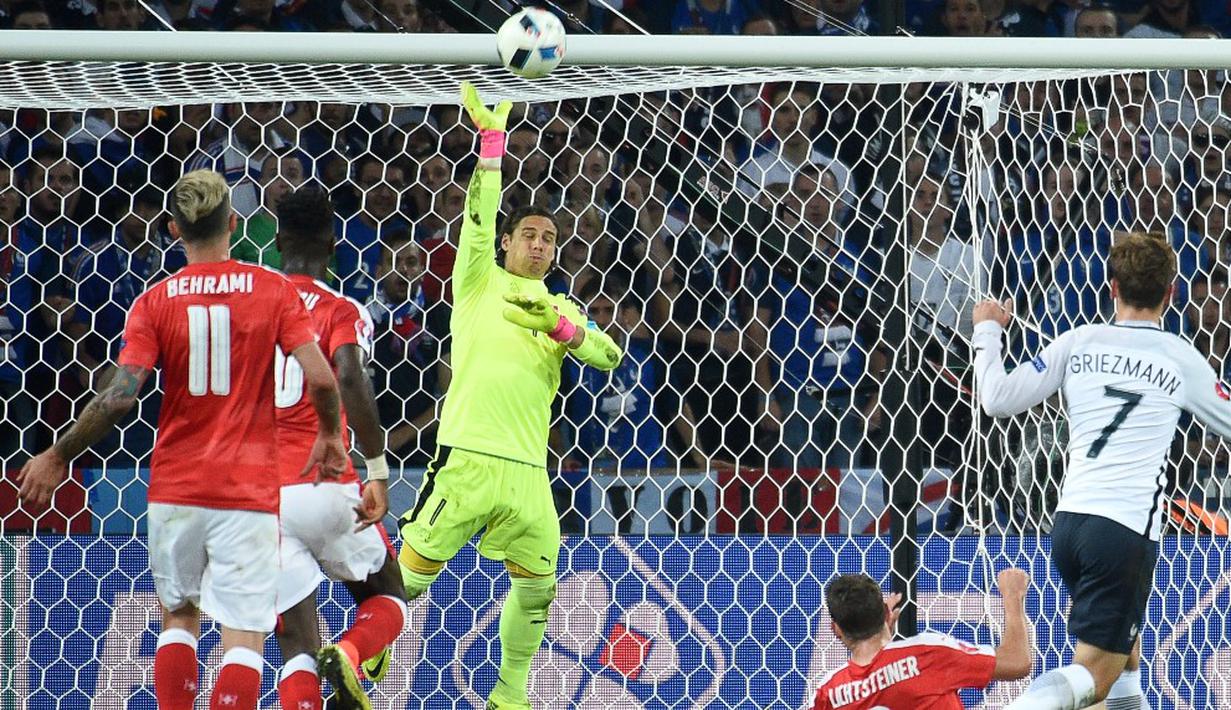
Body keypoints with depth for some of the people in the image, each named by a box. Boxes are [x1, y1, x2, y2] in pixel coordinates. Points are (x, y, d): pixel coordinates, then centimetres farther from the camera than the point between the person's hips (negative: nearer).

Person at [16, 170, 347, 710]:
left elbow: (120, 396, -11)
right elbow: (321, 379, -9)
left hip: (174, 487, 2)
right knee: (243, 635, -3)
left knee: (178, 617, 20)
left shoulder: (155, 301, -2)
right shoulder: (273, 290, -2)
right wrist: (329, 436, 11)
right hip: (248, 487, -2)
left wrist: (57, 457, 0)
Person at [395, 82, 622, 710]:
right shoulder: (481, 283, 9)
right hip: (467, 456, -5)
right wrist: (492, 143, -12)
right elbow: (479, 218, -5)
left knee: (536, 588, 8)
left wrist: (561, 328, -9)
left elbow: (610, 356, 7)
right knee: (411, 574, -8)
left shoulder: (557, 308, 19)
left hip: (527, 470, 5)